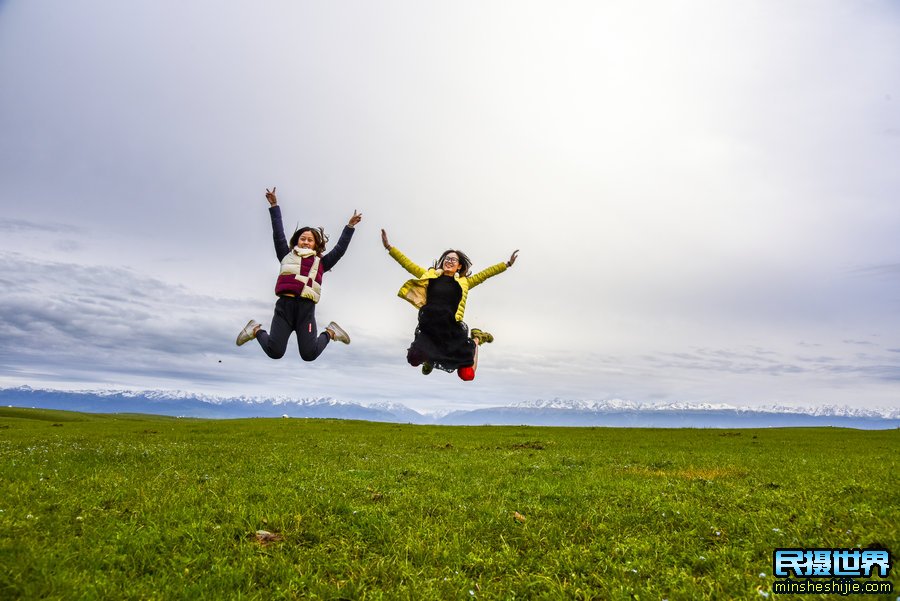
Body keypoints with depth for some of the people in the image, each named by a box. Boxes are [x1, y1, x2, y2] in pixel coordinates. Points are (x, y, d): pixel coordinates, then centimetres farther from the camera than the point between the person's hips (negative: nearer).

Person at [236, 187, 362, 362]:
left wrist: (349, 226, 18)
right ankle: (256, 330, 24)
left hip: (306, 307, 0)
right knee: (274, 352, -9)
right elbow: (278, 234, 20)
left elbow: (339, 249, 20)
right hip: (285, 304, 0)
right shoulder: (287, 256, 20)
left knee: (309, 355, -10)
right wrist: (274, 206, 19)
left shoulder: (320, 262, 20)